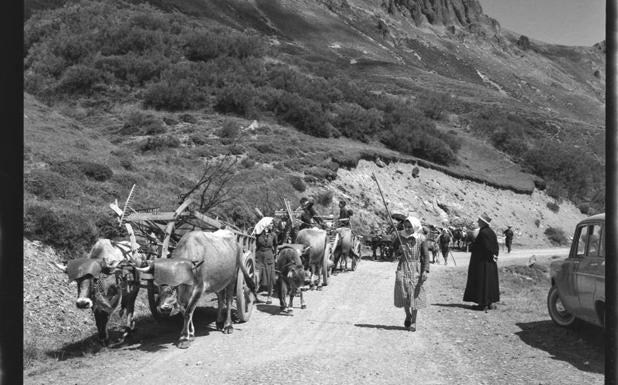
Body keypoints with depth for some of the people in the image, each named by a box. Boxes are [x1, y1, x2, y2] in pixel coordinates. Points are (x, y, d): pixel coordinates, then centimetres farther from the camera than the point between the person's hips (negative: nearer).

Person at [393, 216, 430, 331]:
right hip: (403, 267, 2)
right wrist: (399, 251, -8)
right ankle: (408, 315, 22)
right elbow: (395, 250, 16)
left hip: (416, 268, -2)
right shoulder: (400, 236, 1)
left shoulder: (421, 239, -6)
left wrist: (426, 271, -18)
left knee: (415, 295, 2)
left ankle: (413, 322, 13)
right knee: (403, 293, -4)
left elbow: (426, 256, -7)